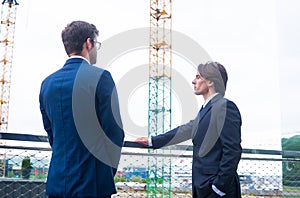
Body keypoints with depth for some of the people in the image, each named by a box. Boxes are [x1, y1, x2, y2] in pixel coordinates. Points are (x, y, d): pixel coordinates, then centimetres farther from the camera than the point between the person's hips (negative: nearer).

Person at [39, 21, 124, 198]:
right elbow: (115, 132, -10)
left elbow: (51, 134, 12)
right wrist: (110, 170, 5)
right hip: (92, 183, -5)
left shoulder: (47, 83, 6)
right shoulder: (100, 77, -11)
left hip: (57, 181, 6)